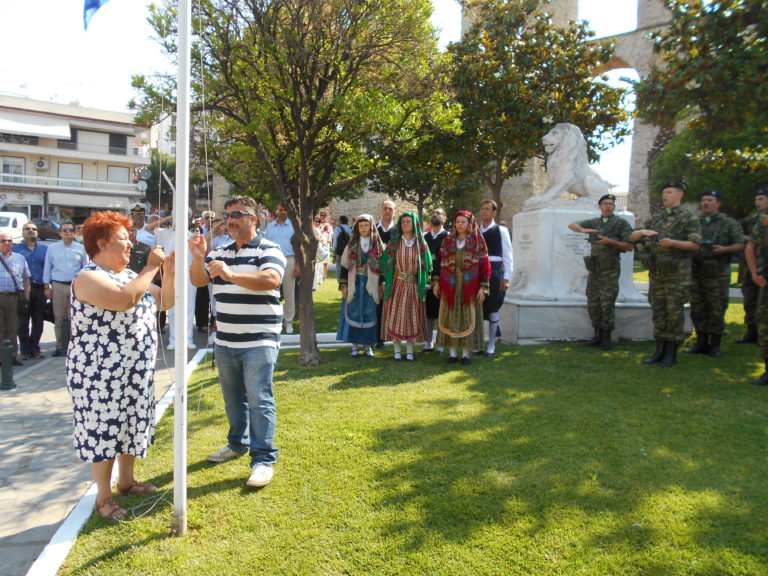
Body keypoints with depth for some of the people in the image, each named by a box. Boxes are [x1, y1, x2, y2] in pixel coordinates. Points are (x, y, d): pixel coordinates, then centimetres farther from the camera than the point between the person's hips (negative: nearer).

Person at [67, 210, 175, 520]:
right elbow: (125, 299, -34)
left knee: (131, 426, 18)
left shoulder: (130, 274, 11)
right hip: (101, 374, -8)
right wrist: (151, 268, -24)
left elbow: (164, 302, 12)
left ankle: (126, 480, 35)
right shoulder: (88, 278, -16)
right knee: (104, 430, 2)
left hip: (137, 371, 9)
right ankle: (103, 498, 16)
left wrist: (169, 273, -3)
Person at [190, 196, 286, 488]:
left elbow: (271, 279, -24)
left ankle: (263, 459, -1)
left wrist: (231, 274, -35)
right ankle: (237, 443, 35)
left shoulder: (269, 250, -6)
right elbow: (198, 281, 6)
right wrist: (198, 258, -14)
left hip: (259, 341, -6)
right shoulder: (219, 253, 14)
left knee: (259, 399, -6)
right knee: (233, 397, 18)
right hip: (225, 341, 7)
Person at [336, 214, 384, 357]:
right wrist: (343, 285, -2)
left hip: (371, 285, 0)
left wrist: (381, 286, -1)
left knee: (370, 314, 2)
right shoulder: (352, 244, 5)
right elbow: (344, 265, 4)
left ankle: (368, 345, 12)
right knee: (354, 314, 2)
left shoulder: (377, 244, 3)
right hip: (354, 285, 1)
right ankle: (355, 345, 11)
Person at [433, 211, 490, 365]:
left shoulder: (477, 241, 2)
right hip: (449, 286, 2)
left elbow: (485, 264, -1)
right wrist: (436, 282, 2)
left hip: (470, 286, -2)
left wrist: (483, 287, -7)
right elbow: (440, 261, 9)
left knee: (468, 318, 2)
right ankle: (452, 353, 10)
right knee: (450, 317, 3)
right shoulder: (448, 240, 9)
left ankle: (466, 353, 9)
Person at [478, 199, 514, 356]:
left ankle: (491, 346, 13)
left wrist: (506, 278, -7)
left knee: (493, 310, 3)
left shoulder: (501, 230, -1)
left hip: (494, 272, -3)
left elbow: (508, 255, -2)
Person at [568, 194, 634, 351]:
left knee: (607, 305, -6)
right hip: (594, 269, 5)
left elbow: (630, 246, -3)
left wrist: (610, 241, -15)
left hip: (610, 270, -5)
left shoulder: (621, 223, 0)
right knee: (593, 304, 7)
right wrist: (583, 230, -11)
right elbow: (572, 225, 10)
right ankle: (597, 335, 18)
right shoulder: (594, 222, 14)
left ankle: (606, 338, 4)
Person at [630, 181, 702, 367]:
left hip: (677, 274, -5)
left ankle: (671, 354, 6)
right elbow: (632, 238, 13)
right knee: (658, 313, 8)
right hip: (656, 274, 6)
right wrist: (643, 232, -8)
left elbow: (695, 244, -9)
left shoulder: (689, 218, -1)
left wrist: (672, 242, -22)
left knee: (674, 313, -1)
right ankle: (659, 351, 16)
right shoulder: (656, 219, 16)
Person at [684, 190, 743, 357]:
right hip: (695, 273, 4)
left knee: (716, 310, -2)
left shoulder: (729, 223, 3)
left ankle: (715, 346, 7)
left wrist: (724, 249, -16)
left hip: (717, 274, -4)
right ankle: (701, 343, 17)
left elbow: (740, 245, 1)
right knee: (697, 309, 7)